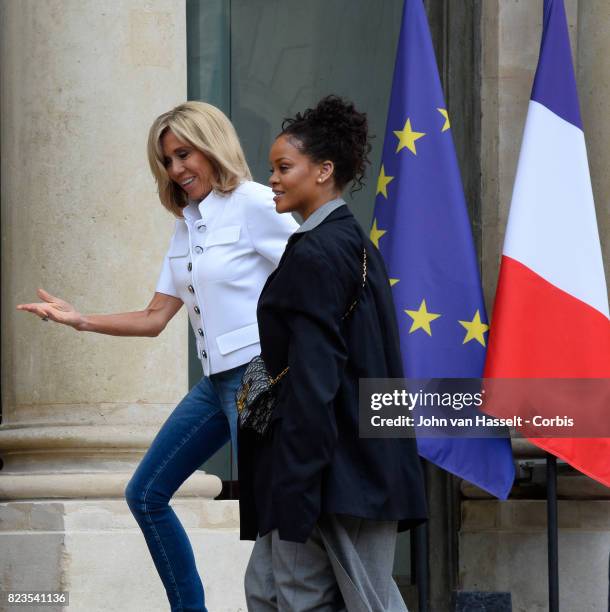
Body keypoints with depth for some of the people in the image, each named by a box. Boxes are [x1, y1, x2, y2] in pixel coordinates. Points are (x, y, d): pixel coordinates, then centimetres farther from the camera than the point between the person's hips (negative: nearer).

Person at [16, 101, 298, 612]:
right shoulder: (187, 225, 14)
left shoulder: (255, 205, -9)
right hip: (217, 380, 9)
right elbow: (155, 318, 13)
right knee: (146, 494, 12)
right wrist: (79, 320, 4)